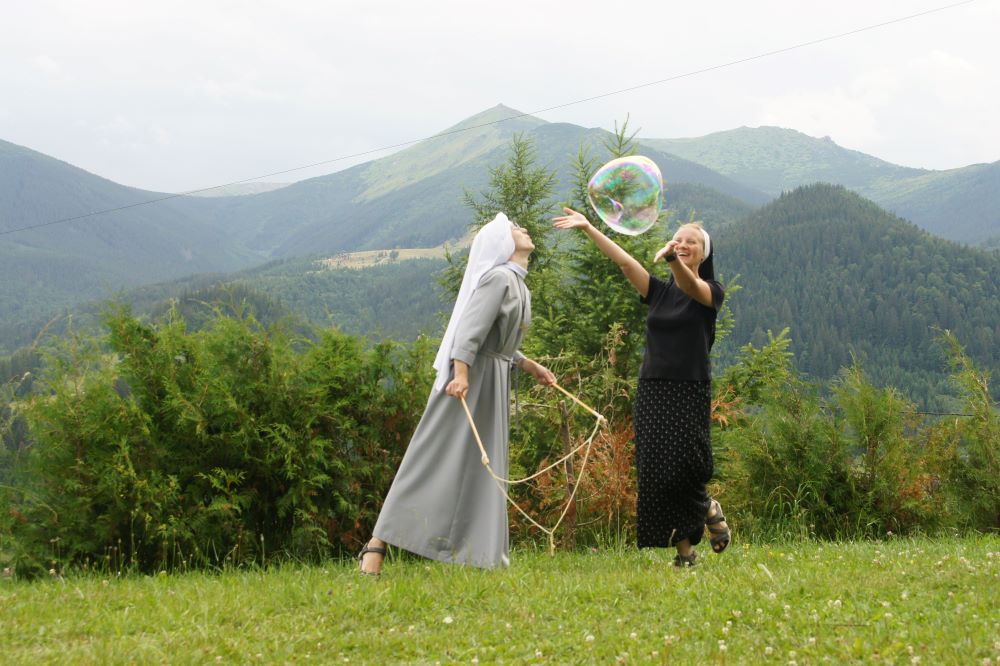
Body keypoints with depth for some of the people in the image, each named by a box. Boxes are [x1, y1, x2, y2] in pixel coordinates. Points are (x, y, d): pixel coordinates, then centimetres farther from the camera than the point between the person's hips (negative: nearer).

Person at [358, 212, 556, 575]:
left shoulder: (518, 286, 18)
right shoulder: (499, 278, -12)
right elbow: (472, 328, -23)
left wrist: (528, 365, 28)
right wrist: (461, 373, -32)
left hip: (494, 383, 10)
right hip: (471, 379, -10)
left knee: (483, 468, 8)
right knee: (437, 462, -11)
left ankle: (479, 555, 10)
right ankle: (377, 546, -10)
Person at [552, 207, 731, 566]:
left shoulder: (711, 293, 2)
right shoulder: (659, 292, 13)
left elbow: (690, 285, -21)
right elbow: (624, 261, 2)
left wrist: (672, 259, -43)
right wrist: (588, 228, -10)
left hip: (690, 393, -4)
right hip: (653, 391, 4)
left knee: (681, 468, -17)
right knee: (656, 470, -5)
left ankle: (709, 509, 14)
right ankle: (684, 545, 3)